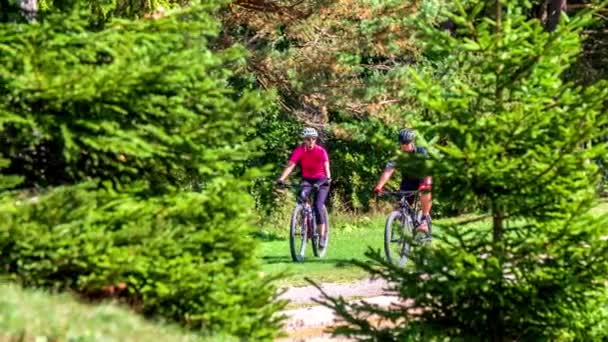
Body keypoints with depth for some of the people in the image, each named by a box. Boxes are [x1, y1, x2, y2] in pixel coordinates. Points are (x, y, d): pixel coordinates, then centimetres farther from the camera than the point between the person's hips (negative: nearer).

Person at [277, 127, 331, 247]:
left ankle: (322, 236, -8)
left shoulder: (321, 151, -16)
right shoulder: (299, 151, -12)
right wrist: (282, 178, -39)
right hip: (307, 180, 2)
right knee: (302, 195, -30)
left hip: (321, 180, -2)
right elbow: (290, 165, -23)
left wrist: (328, 178, -49)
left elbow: (326, 166, -28)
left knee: (318, 206, -19)